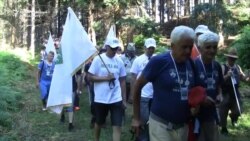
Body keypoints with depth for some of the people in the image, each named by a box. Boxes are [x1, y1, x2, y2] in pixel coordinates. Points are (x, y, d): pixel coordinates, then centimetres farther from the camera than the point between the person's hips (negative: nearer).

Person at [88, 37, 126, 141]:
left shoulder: (119, 61, 2)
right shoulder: (98, 59, -7)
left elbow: (122, 81, 7)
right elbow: (90, 77, -8)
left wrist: (124, 99, 6)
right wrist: (106, 78, -19)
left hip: (116, 99, 1)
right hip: (100, 99, -1)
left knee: (117, 126, -4)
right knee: (99, 123, 18)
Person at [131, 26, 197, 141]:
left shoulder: (192, 64, 1)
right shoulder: (159, 61, -13)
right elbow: (138, 86, -4)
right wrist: (136, 118, -2)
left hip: (183, 126, 5)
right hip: (161, 124, -5)